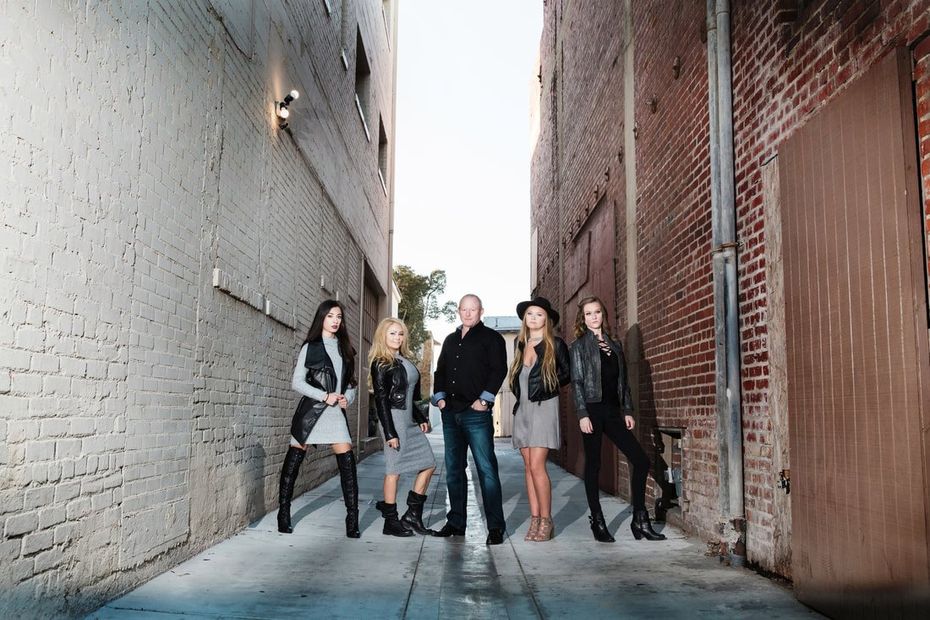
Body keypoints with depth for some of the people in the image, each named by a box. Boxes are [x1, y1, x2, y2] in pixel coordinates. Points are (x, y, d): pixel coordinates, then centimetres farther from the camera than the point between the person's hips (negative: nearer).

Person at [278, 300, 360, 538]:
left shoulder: (345, 349, 15)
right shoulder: (311, 347, 2)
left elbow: (352, 382, 19)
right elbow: (297, 381, -3)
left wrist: (347, 398, -2)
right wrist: (325, 396, -12)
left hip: (336, 412, 3)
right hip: (311, 411, -3)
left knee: (347, 463, -8)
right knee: (293, 461, 2)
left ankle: (352, 519, -4)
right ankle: (284, 513, 17)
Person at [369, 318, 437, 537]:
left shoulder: (405, 360, 16)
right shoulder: (380, 364, -7)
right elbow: (381, 399, -11)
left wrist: (421, 418, 17)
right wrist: (389, 432, -16)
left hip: (410, 420, 9)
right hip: (394, 418, -9)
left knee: (428, 464, 7)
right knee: (394, 469, -4)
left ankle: (413, 515, 14)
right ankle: (390, 521, 6)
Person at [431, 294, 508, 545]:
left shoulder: (491, 338, 2)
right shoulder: (450, 340, 21)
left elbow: (499, 370, -7)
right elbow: (440, 370, 23)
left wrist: (484, 399, -14)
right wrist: (439, 396, 8)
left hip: (476, 413, -6)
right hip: (450, 413, 7)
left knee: (486, 469, -9)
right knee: (453, 470, 10)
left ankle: (495, 527, -5)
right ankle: (456, 522, 18)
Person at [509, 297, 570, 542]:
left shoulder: (556, 344, -2)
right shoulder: (520, 343, 12)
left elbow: (568, 375, 4)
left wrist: (547, 386, -5)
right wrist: (520, 390, 9)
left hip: (543, 407, -5)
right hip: (522, 408, 5)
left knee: (537, 466, -11)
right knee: (528, 467, 5)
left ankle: (546, 521, -1)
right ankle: (535, 519, 10)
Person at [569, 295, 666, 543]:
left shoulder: (614, 345, 15)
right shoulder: (579, 345, 1)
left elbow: (623, 380, 16)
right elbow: (577, 382, -6)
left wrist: (627, 411, 9)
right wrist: (582, 414, -13)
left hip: (613, 411, 5)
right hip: (592, 410, -5)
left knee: (641, 460, -1)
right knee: (593, 465, 1)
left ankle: (640, 520, 7)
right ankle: (597, 522, 11)